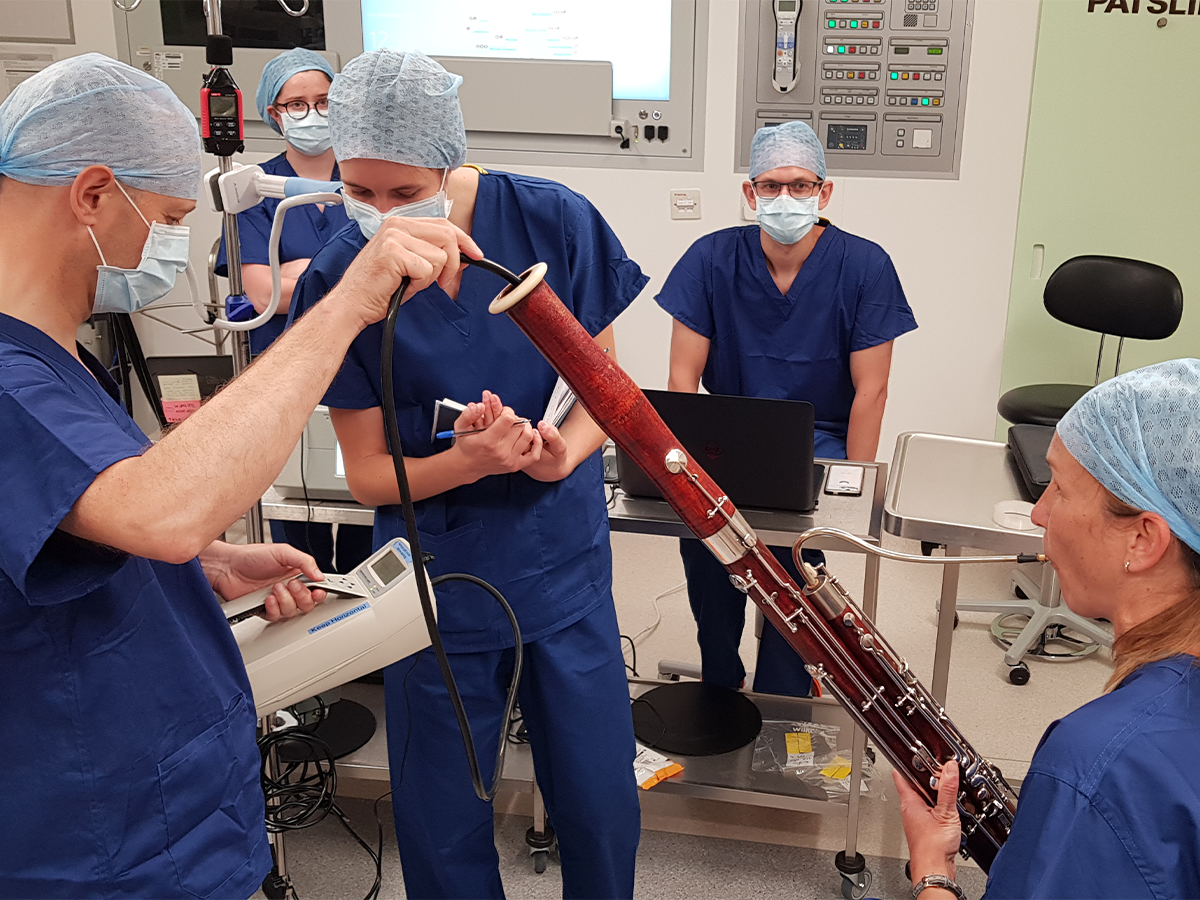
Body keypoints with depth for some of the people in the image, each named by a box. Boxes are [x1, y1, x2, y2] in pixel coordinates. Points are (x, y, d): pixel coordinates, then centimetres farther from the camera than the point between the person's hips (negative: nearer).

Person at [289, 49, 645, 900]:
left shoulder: (555, 223, -10)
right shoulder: (340, 280, -11)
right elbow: (369, 473, -6)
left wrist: (561, 453, -20)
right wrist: (469, 461, -26)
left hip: (564, 563, 1)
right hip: (438, 577, 0)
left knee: (600, 803, 11)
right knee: (442, 821, 12)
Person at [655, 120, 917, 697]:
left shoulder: (865, 267, -7)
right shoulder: (712, 259, -4)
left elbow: (869, 390, -7)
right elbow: (683, 379, -5)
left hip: (820, 439, -1)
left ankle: (783, 706, -7)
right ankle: (720, 681, -1)